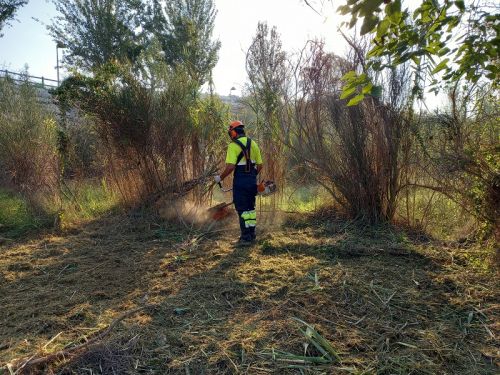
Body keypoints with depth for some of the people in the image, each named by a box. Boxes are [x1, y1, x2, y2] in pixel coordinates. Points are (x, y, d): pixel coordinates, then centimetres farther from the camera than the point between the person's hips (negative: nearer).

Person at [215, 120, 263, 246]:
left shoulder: (233, 146, -10)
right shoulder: (253, 144, 10)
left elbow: (230, 166, -20)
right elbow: (260, 165, 11)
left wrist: (220, 178, -6)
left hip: (240, 180, -6)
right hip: (252, 180, 7)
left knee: (242, 209, 0)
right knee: (250, 207, 16)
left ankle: (246, 238, 3)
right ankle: (252, 235, 23)